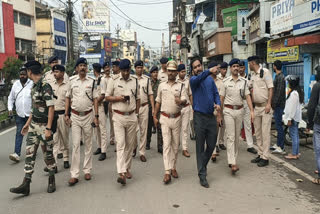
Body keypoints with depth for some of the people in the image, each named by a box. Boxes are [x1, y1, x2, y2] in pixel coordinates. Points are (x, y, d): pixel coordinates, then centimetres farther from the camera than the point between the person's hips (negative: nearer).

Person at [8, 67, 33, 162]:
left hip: (30, 114, -3)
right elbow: (11, 98, 17)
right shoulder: (15, 85, 8)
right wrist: (10, 108, 5)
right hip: (19, 114, 3)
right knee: (19, 133, -4)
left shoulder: (32, 84, -7)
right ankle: (17, 153, -8)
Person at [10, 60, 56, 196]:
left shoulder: (45, 86, -16)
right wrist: (28, 123, 20)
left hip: (44, 126, -8)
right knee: (29, 153, 4)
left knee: (47, 154, 5)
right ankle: (26, 185, 7)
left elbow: (51, 108, -20)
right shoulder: (35, 86, 12)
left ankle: (52, 180, 23)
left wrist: (48, 128, -23)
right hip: (33, 125, 8)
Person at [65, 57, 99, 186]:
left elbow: (95, 99, 1)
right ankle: (74, 174, 1)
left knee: (88, 144, 8)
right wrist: (66, 114, 5)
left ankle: (87, 170, 19)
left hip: (88, 115, 0)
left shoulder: (92, 82, 2)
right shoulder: (72, 82, 5)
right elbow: (68, 98, 11)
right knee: (75, 145, -1)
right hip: (75, 116, 1)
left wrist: (96, 116, -5)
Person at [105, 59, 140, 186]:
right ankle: (121, 173, -14)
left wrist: (136, 114, 9)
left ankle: (127, 169, 23)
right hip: (118, 117, -3)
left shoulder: (135, 81, 8)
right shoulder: (114, 80, 0)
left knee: (130, 144, 9)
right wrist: (118, 98, -14)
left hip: (132, 117, 3)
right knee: (120, 144, -10)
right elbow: (107, 97, 3)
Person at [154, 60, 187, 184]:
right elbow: (158, 102, 14)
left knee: (175, 144, 8)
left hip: (176, 118, 0)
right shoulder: (162, 85, 7)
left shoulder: (181, 86, 3)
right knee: (166, 144, -6)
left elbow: (185, 100, -10)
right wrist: (155, 116, 12)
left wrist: (180, 101, -34)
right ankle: (167, 172, -8)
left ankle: (173, 167, 22)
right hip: (164, 118, 0)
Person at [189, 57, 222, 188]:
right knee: (200, 147, 1)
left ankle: (202, 165, 35)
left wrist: (218, 103, -9)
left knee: (212, 145, 11)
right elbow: (198, 79, -27)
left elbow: (216, 93, 12)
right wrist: (209, 71, -45)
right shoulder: (193, 80, -4)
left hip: (211, 116, 5)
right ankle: (202, 175, 8)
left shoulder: (210, 79, 11)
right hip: (199, 116, -5)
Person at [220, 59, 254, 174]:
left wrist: (251, 110, -8)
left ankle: (234, 159, 22)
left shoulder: (243, 81, 7)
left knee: (237, 137, 9)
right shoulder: (226, 81, 0)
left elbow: (247, 96, 2)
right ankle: (232, 163, -13)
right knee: (230, 137, -9)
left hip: (239, 110, 3)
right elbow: (221, 98, 3)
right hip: (228, 110, -3)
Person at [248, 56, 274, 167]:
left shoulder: (265, 72, -9)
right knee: (258, 133, 12)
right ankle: (260, 154, 22)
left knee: (265, 133, -5)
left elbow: (270, 88, -14)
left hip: (265, 106, -8)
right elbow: (248, 87, 27)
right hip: (256, 107, 8)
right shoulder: (253, 75, 13)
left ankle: (265, 157, 0)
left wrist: (268, 104, -19)